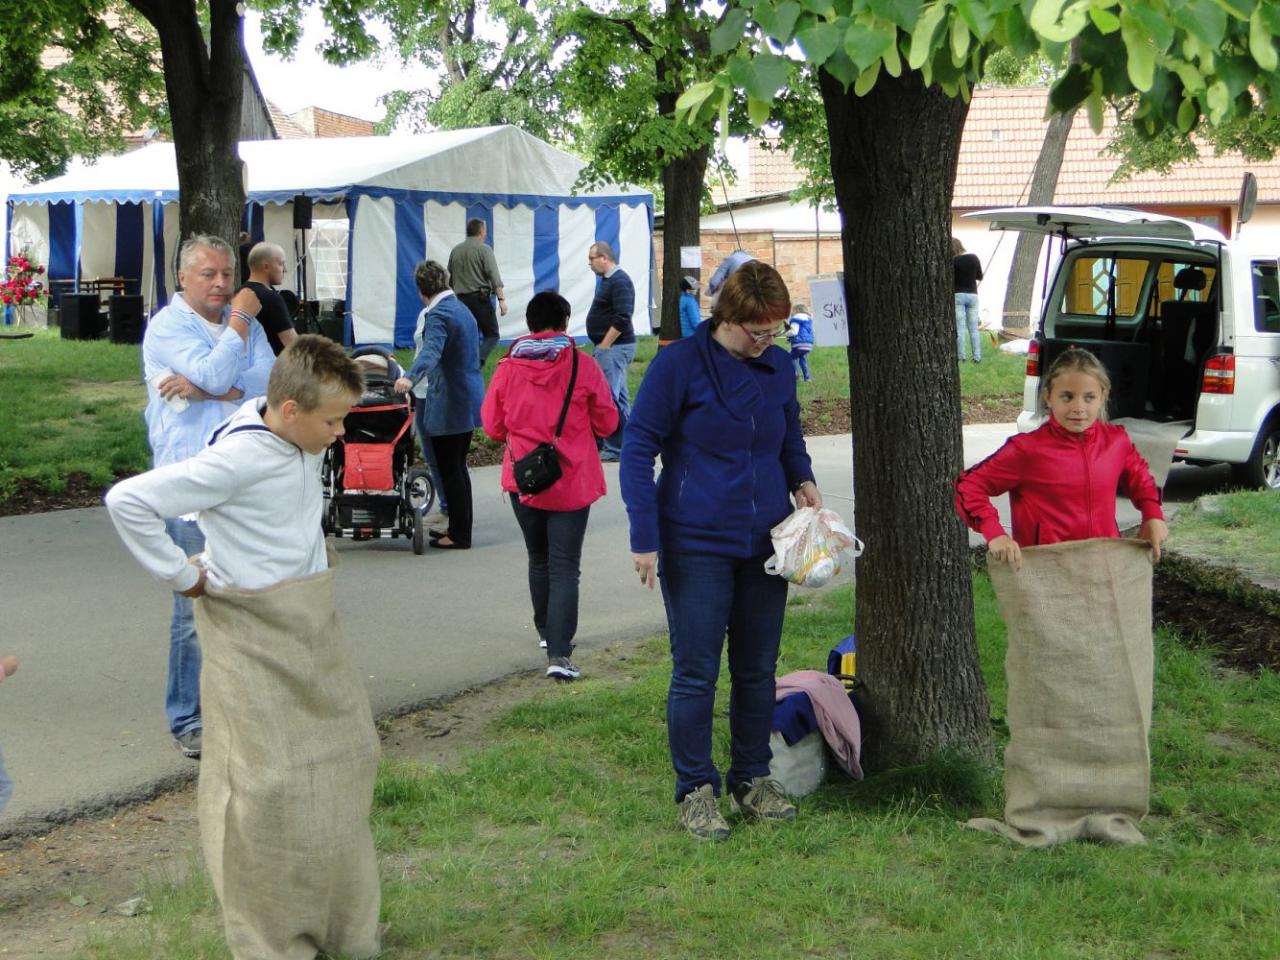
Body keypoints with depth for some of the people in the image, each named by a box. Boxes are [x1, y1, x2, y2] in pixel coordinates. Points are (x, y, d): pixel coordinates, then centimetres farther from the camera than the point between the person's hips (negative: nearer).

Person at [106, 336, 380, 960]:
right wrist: (182, 576, -19)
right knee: (267, 786, -3)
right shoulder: (238, 459, -25)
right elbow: (127, 501, -28)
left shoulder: (301, 440, -1)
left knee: (344, 758, 15)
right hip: (254, 635, -9)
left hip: (310, 625, 9)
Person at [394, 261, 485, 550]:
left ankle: (460, 535, 4)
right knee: (457, 468, 18)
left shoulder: (438, 315, -16)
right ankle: (460, 528, 26)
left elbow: (431, 351, -35)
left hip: (449, 405, -10)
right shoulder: (461, 308, 14)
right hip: (468, 400, 10)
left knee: (450, 471, -1)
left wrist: (410, 378, -51)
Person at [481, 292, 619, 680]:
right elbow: (607, 423, -1)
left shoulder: (507, 368, -4)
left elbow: (492, 425, 3)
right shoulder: (583, 368, -9)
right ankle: (559, 653, -12)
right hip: (571, 483, -2)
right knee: (565, 567, -2)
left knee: (538, 560, 22)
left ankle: (546, 631, 37)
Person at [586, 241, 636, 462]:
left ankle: (614, 449, -8)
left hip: (614, 347, -11)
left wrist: (604, 346, -20)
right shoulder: (608, 279, 17)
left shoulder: (619, 281, -14)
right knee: (619, 397, 13)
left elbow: (622, 319, -23)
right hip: (610, 347, 11)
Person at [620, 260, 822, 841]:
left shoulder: (779, 367, 7)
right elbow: (637, 449, -8)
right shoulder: (679, 364, -9)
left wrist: (803, 480, 2)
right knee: (696, 673, -1)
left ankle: (752, 780, 25)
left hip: (764, 544, 5)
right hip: (696, 546, -5)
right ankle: (696, 790, 10)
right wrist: (645, 536, -13)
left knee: (757, 670, 12)